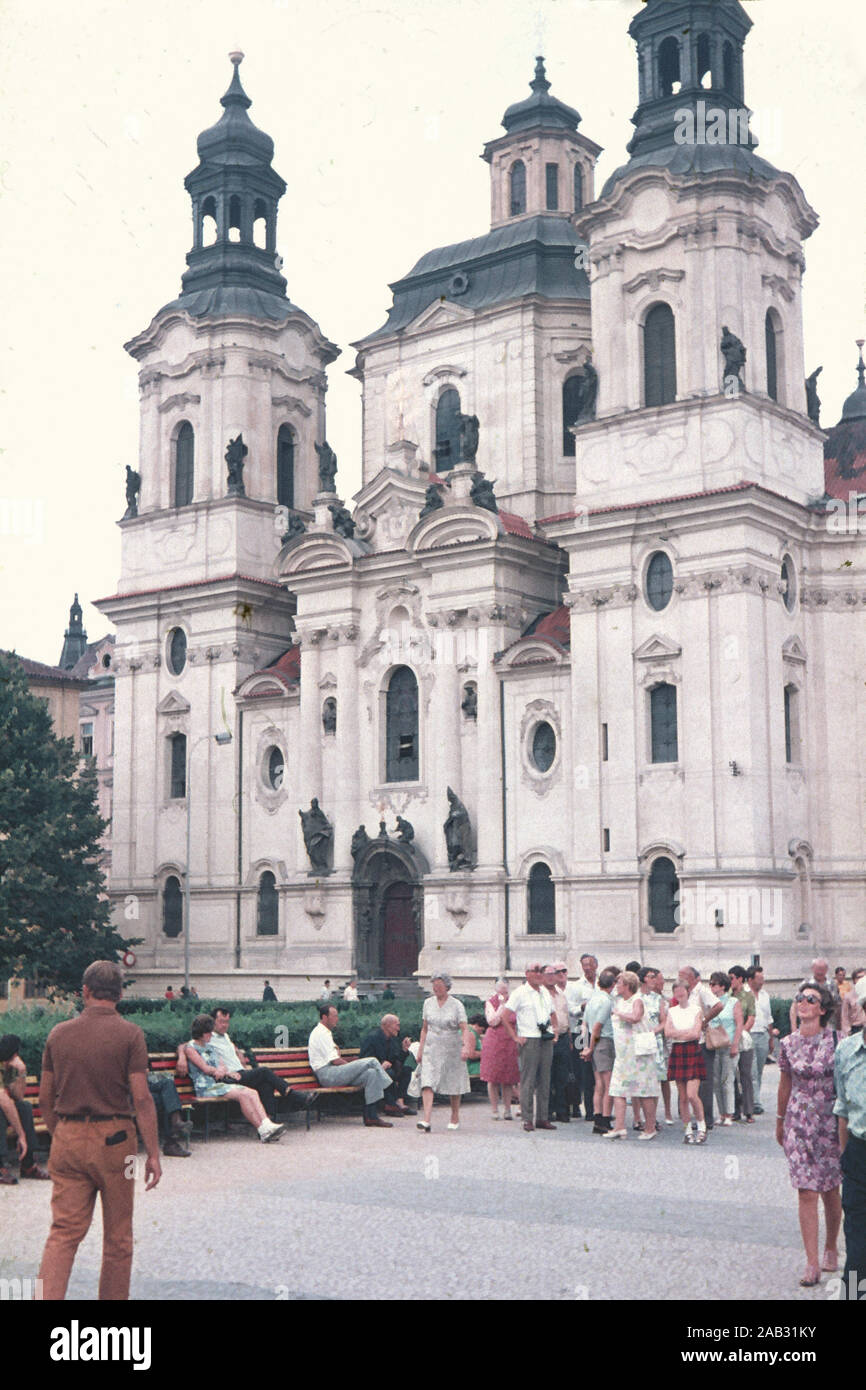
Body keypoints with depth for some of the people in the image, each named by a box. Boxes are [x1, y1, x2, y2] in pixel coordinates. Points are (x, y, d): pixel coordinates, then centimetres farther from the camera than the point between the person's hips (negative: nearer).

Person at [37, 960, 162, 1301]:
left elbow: (45, 1097, 9)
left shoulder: (59, 1033, 4)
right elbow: (141, 1098, -11)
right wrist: (153, 1153, -7)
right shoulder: (129, 1034, -7)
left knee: (64, 1231, 3)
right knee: (118, 1235, 11)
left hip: (68, 1137, 3)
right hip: (114, 1139, -3)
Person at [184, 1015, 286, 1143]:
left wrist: (222, 1070, -7)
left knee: (252, 1093, -18)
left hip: (221, 1083, 8)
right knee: (242, 1095, -28)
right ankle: (263, 1132, -30)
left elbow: (224, 1067, 16)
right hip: (207, 1088, -8)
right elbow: (205, 1068, -9)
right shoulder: (190, 1048, 0)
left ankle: (267, 1125, -34)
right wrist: (219, 1070, 5)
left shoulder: (211, 1047, 25)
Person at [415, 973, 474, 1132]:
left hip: (451, 1050, -2)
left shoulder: (456, 1005, -4)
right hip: (431, 1049, 2)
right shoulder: (428, 1003, 6)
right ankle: (426, 1120, -24)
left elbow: (465, 1029, -12)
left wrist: (466, 1046, -29)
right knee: (427, 1083, -15)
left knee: (453, 1085, 8)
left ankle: (455, 1118, 28)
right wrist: (420, 1050, 12)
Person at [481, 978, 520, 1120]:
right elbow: (493, 1021, -13)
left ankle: (507, 1110, 10)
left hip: (510, 1043, 3)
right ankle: (495, 1110, 6)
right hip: (494, 1043, -3)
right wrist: (502, 1006, -14)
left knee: (509, 1079, 3)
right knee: (493, 1079, -1)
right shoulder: (491, 1003, 0)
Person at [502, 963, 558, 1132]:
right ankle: (527, 1119, -3)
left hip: (546, 1041, 6)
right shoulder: (520, 993, -4)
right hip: (529, 1040, -6)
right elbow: (505, 1016, -8)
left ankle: (542, 1118, 13)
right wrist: (515, 1037, -11)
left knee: (544, 1080, 7)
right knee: (528, 1081, -6)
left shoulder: (545, 992, 16)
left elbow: (552, 1014, 30)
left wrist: (554, 1031, 16)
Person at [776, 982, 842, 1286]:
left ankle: (831, 1249, 32)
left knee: (830, 1190, 9)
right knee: (806, 1193, -2)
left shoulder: (835, 1041, -7)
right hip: (799, 1122, 1)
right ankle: (812, 1263, 1)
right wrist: (780, 1121, 17)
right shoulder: (788, 1044, 0)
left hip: (831, 1121, -1)